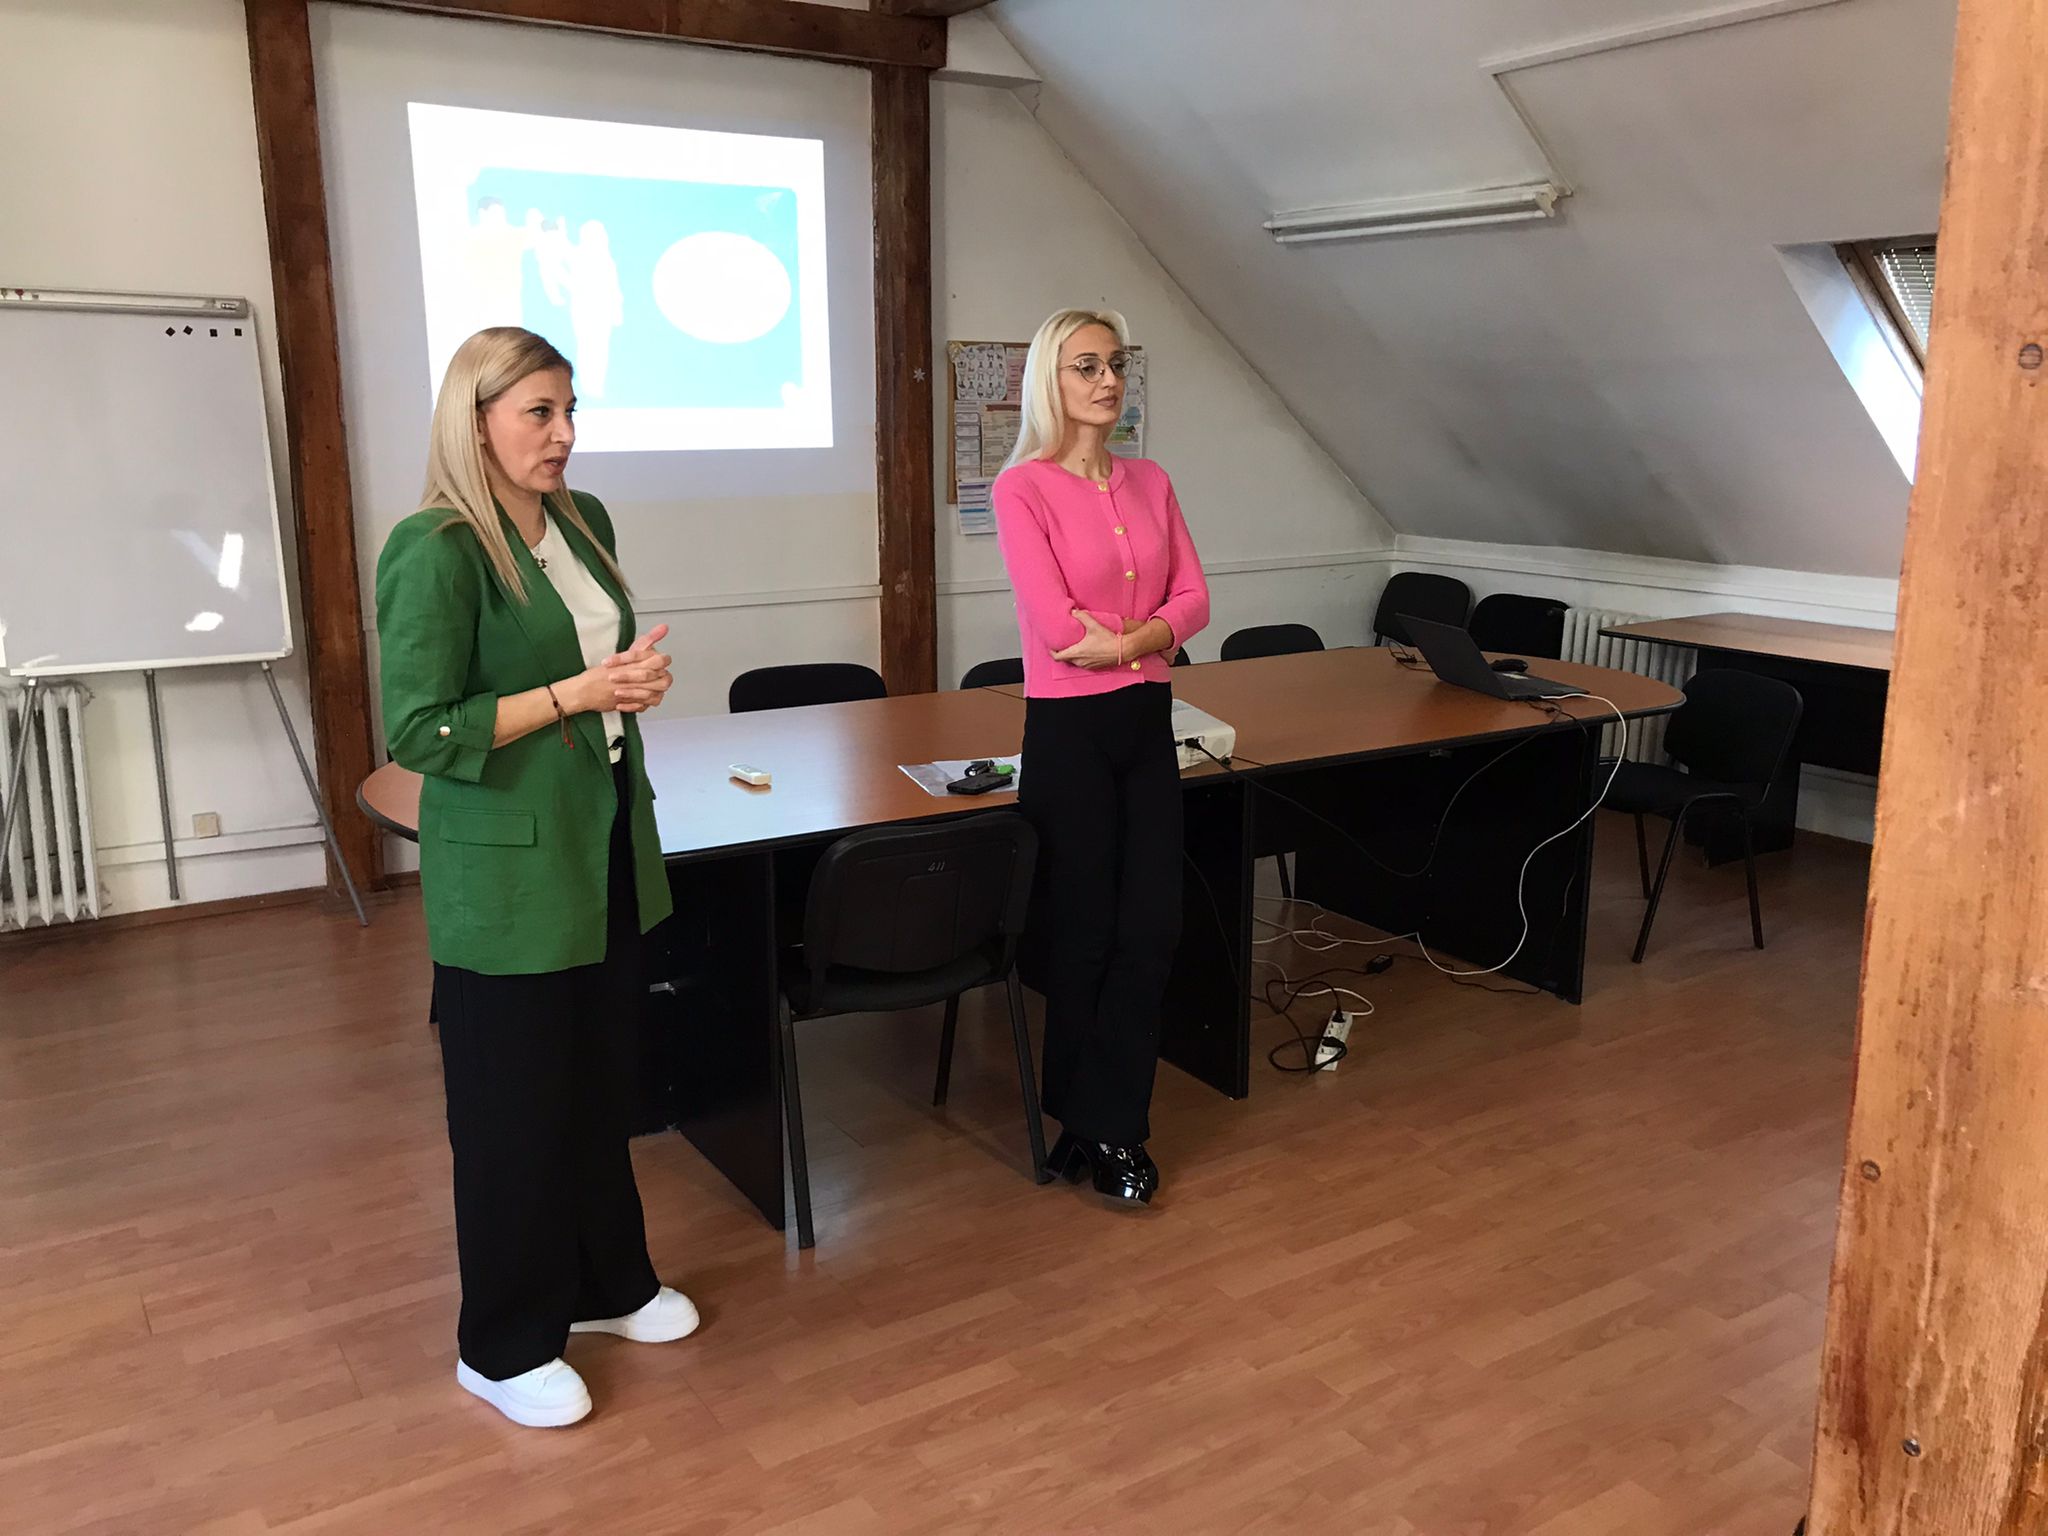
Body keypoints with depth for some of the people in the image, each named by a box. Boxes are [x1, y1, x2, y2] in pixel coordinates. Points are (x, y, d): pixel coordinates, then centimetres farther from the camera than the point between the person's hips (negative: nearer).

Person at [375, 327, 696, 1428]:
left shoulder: (583, 520, 6)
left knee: (603, 1078, 18)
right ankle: (502, 1348, 25)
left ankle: (607, 1283, 38)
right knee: (514, 1106, 6)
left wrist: (636, 676, -2)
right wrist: (574, 693, -21)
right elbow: (419, 733, -18)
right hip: (505, 869, -7)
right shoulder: (435, 552, -17)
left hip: (605, 846, 7)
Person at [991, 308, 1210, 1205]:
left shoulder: (1149, 483, 9)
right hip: (1069, 729, -6)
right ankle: (1089, 1122, 26)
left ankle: (1109, 1125, 22)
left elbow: (1194, 600, 2)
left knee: (1153, 929, 6)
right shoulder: (1023, 488, -9)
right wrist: (1151, 631, -5)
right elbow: (1056, 621, -18)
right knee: (1083, 934, 6)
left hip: (1146, 724, 6)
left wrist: (1118, 641, -14)